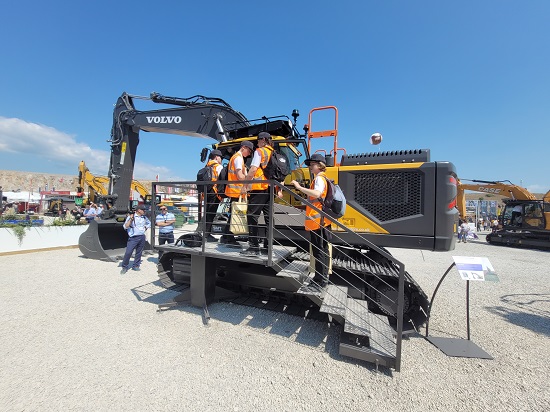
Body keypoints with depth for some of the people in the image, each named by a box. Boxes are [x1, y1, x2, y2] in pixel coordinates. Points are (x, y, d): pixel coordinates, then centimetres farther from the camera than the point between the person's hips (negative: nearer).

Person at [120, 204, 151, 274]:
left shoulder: (144, 217, 9)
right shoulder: (131, 217, -5)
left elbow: (149, 223, 29)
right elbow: (125, 227, -13)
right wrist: (131, 219, -23)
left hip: (142, 237, 5)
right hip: (133, 238, -5)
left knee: (139, 252, 9)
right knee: (128, 252, -9)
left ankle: (135, 266, 21)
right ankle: (124, 267, 8)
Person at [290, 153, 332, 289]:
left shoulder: (319, 178, -11)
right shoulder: (320, 178, 20)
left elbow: (316, 194, -32)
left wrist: (299, 187, -30)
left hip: (317, 221, -11)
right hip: (320, 220, 11)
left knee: (319, 251, -4)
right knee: (322, 250, 16)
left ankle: (320, 281, 6)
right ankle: (322, 277, 29)